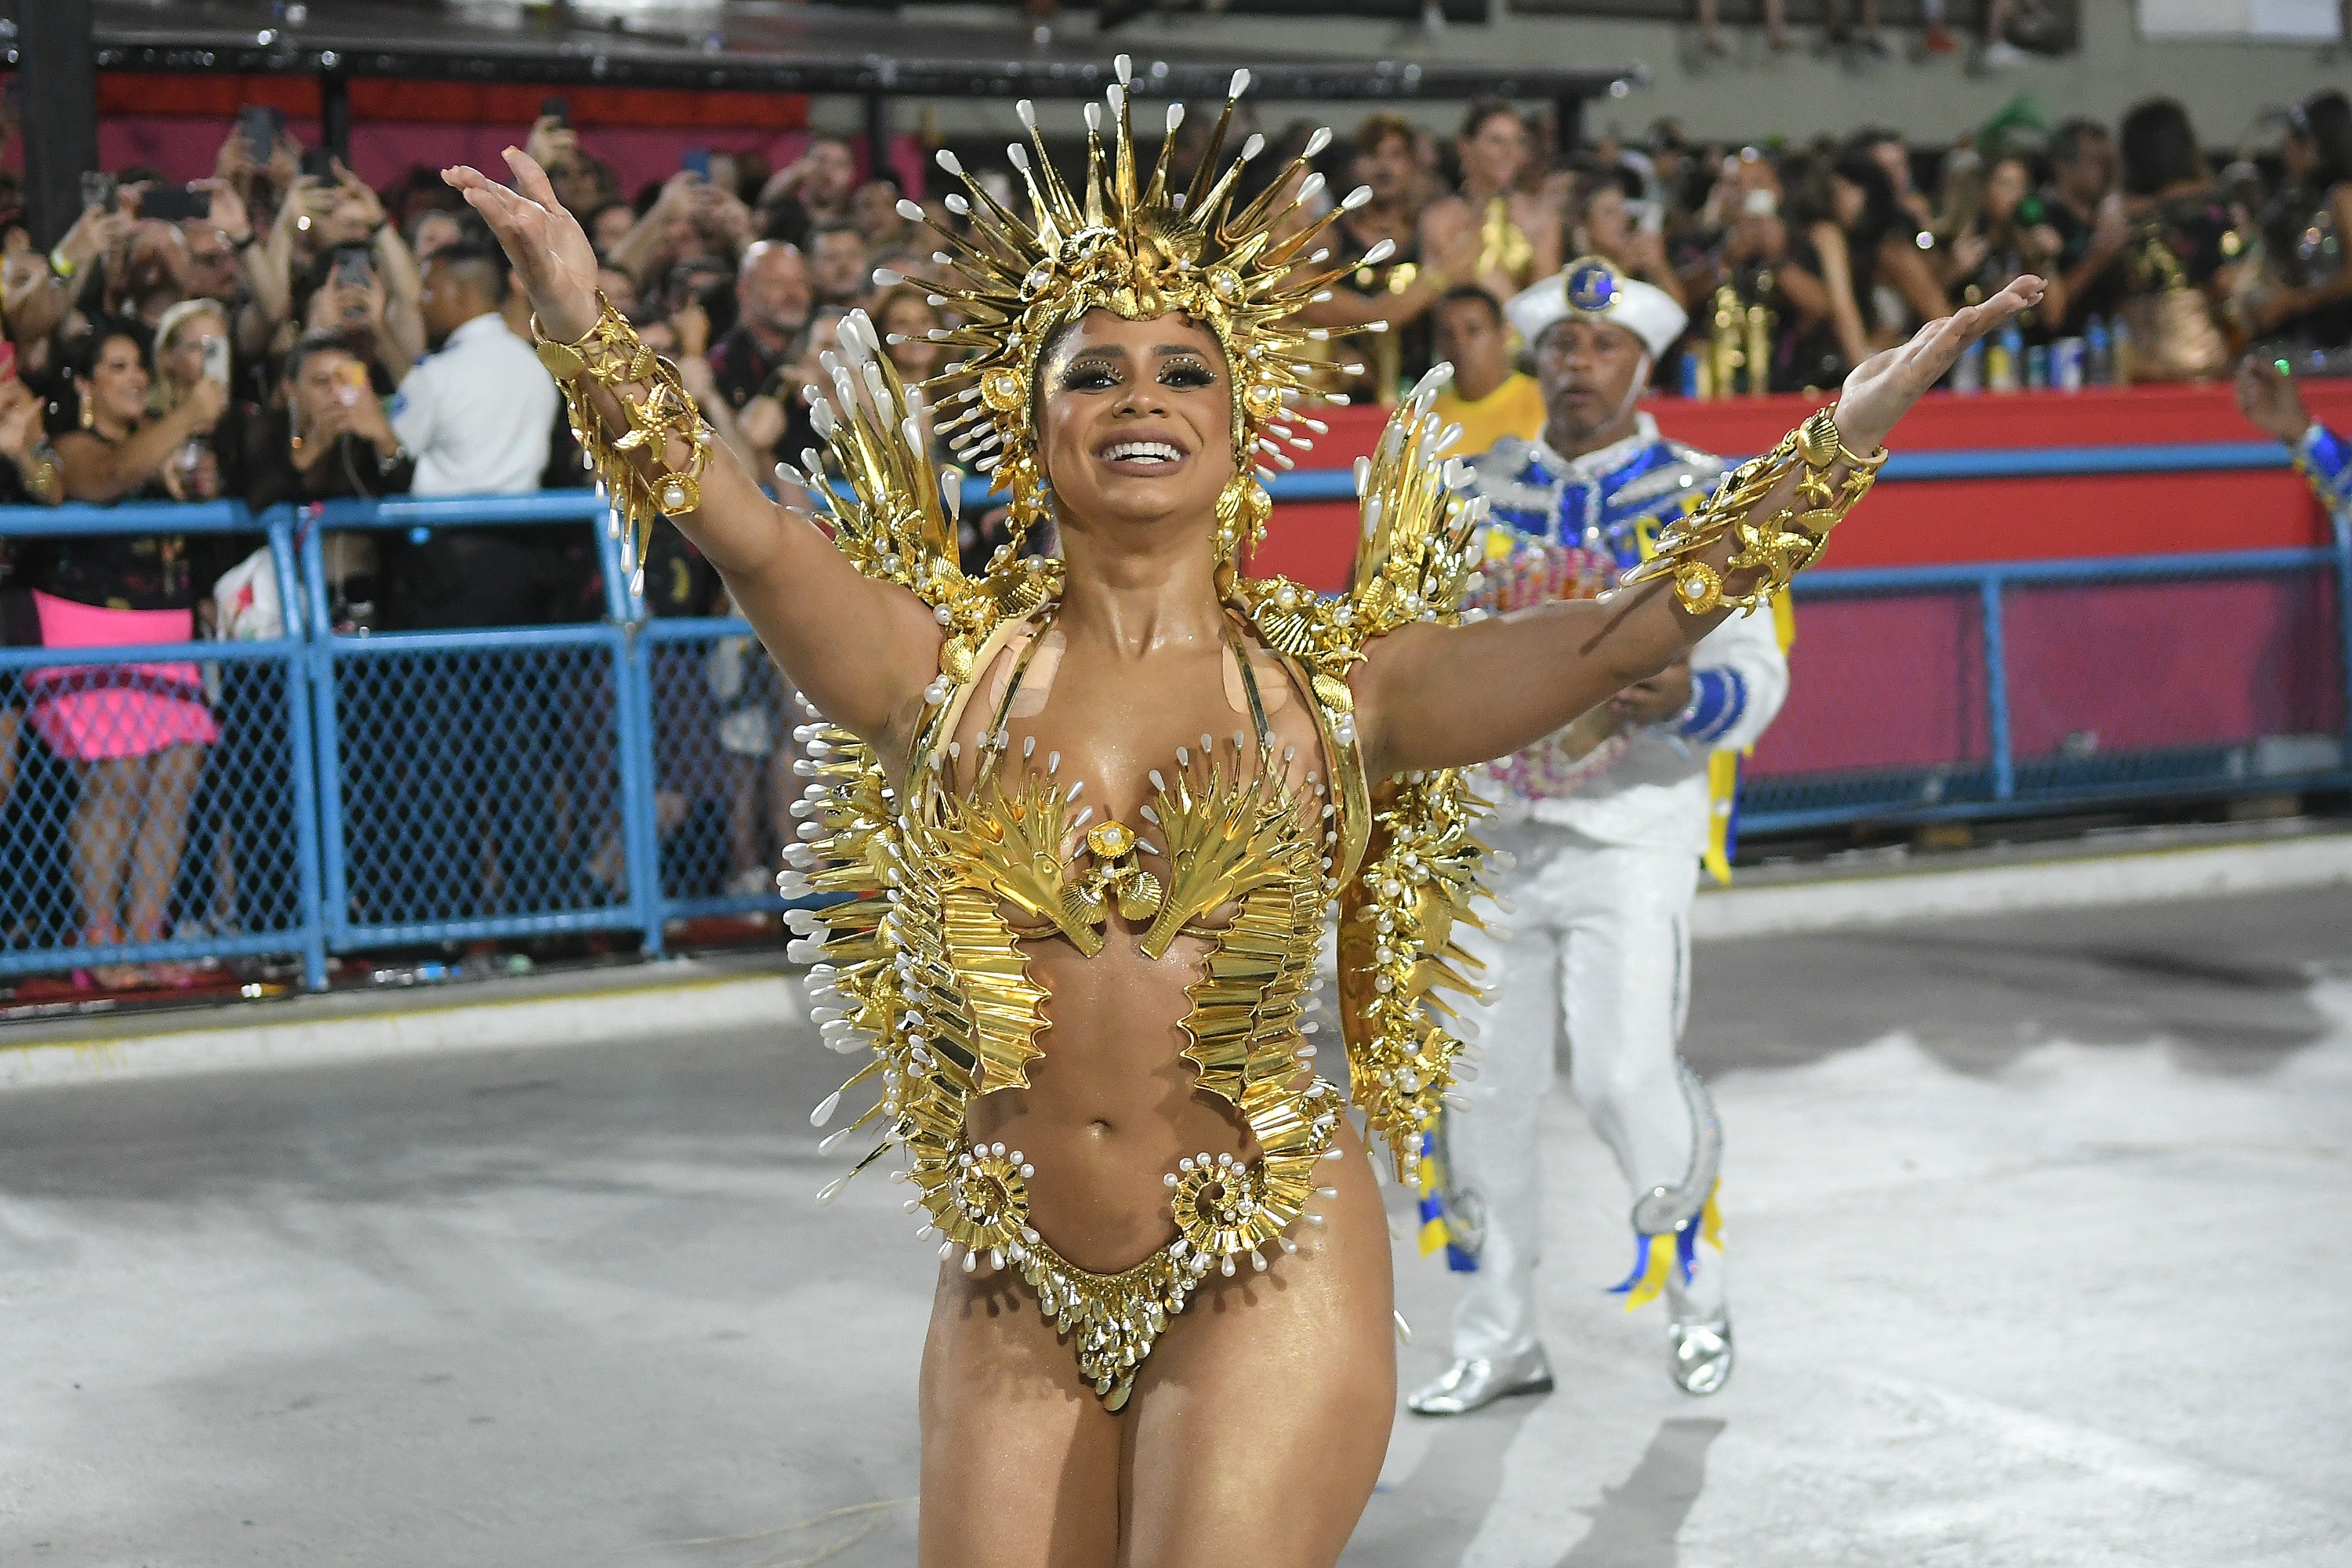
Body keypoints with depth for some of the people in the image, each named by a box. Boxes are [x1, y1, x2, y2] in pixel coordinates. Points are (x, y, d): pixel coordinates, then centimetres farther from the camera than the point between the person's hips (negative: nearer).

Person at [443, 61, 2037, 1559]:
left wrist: (1846, 430, -13)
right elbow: (744, 528, -9)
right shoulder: (952, 673, 2)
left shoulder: (1332, 688, 0)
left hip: (1265, 1284, -2)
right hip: (1015, 1299, 2)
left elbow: (1616, 637, -7)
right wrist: (586, 323, -21)